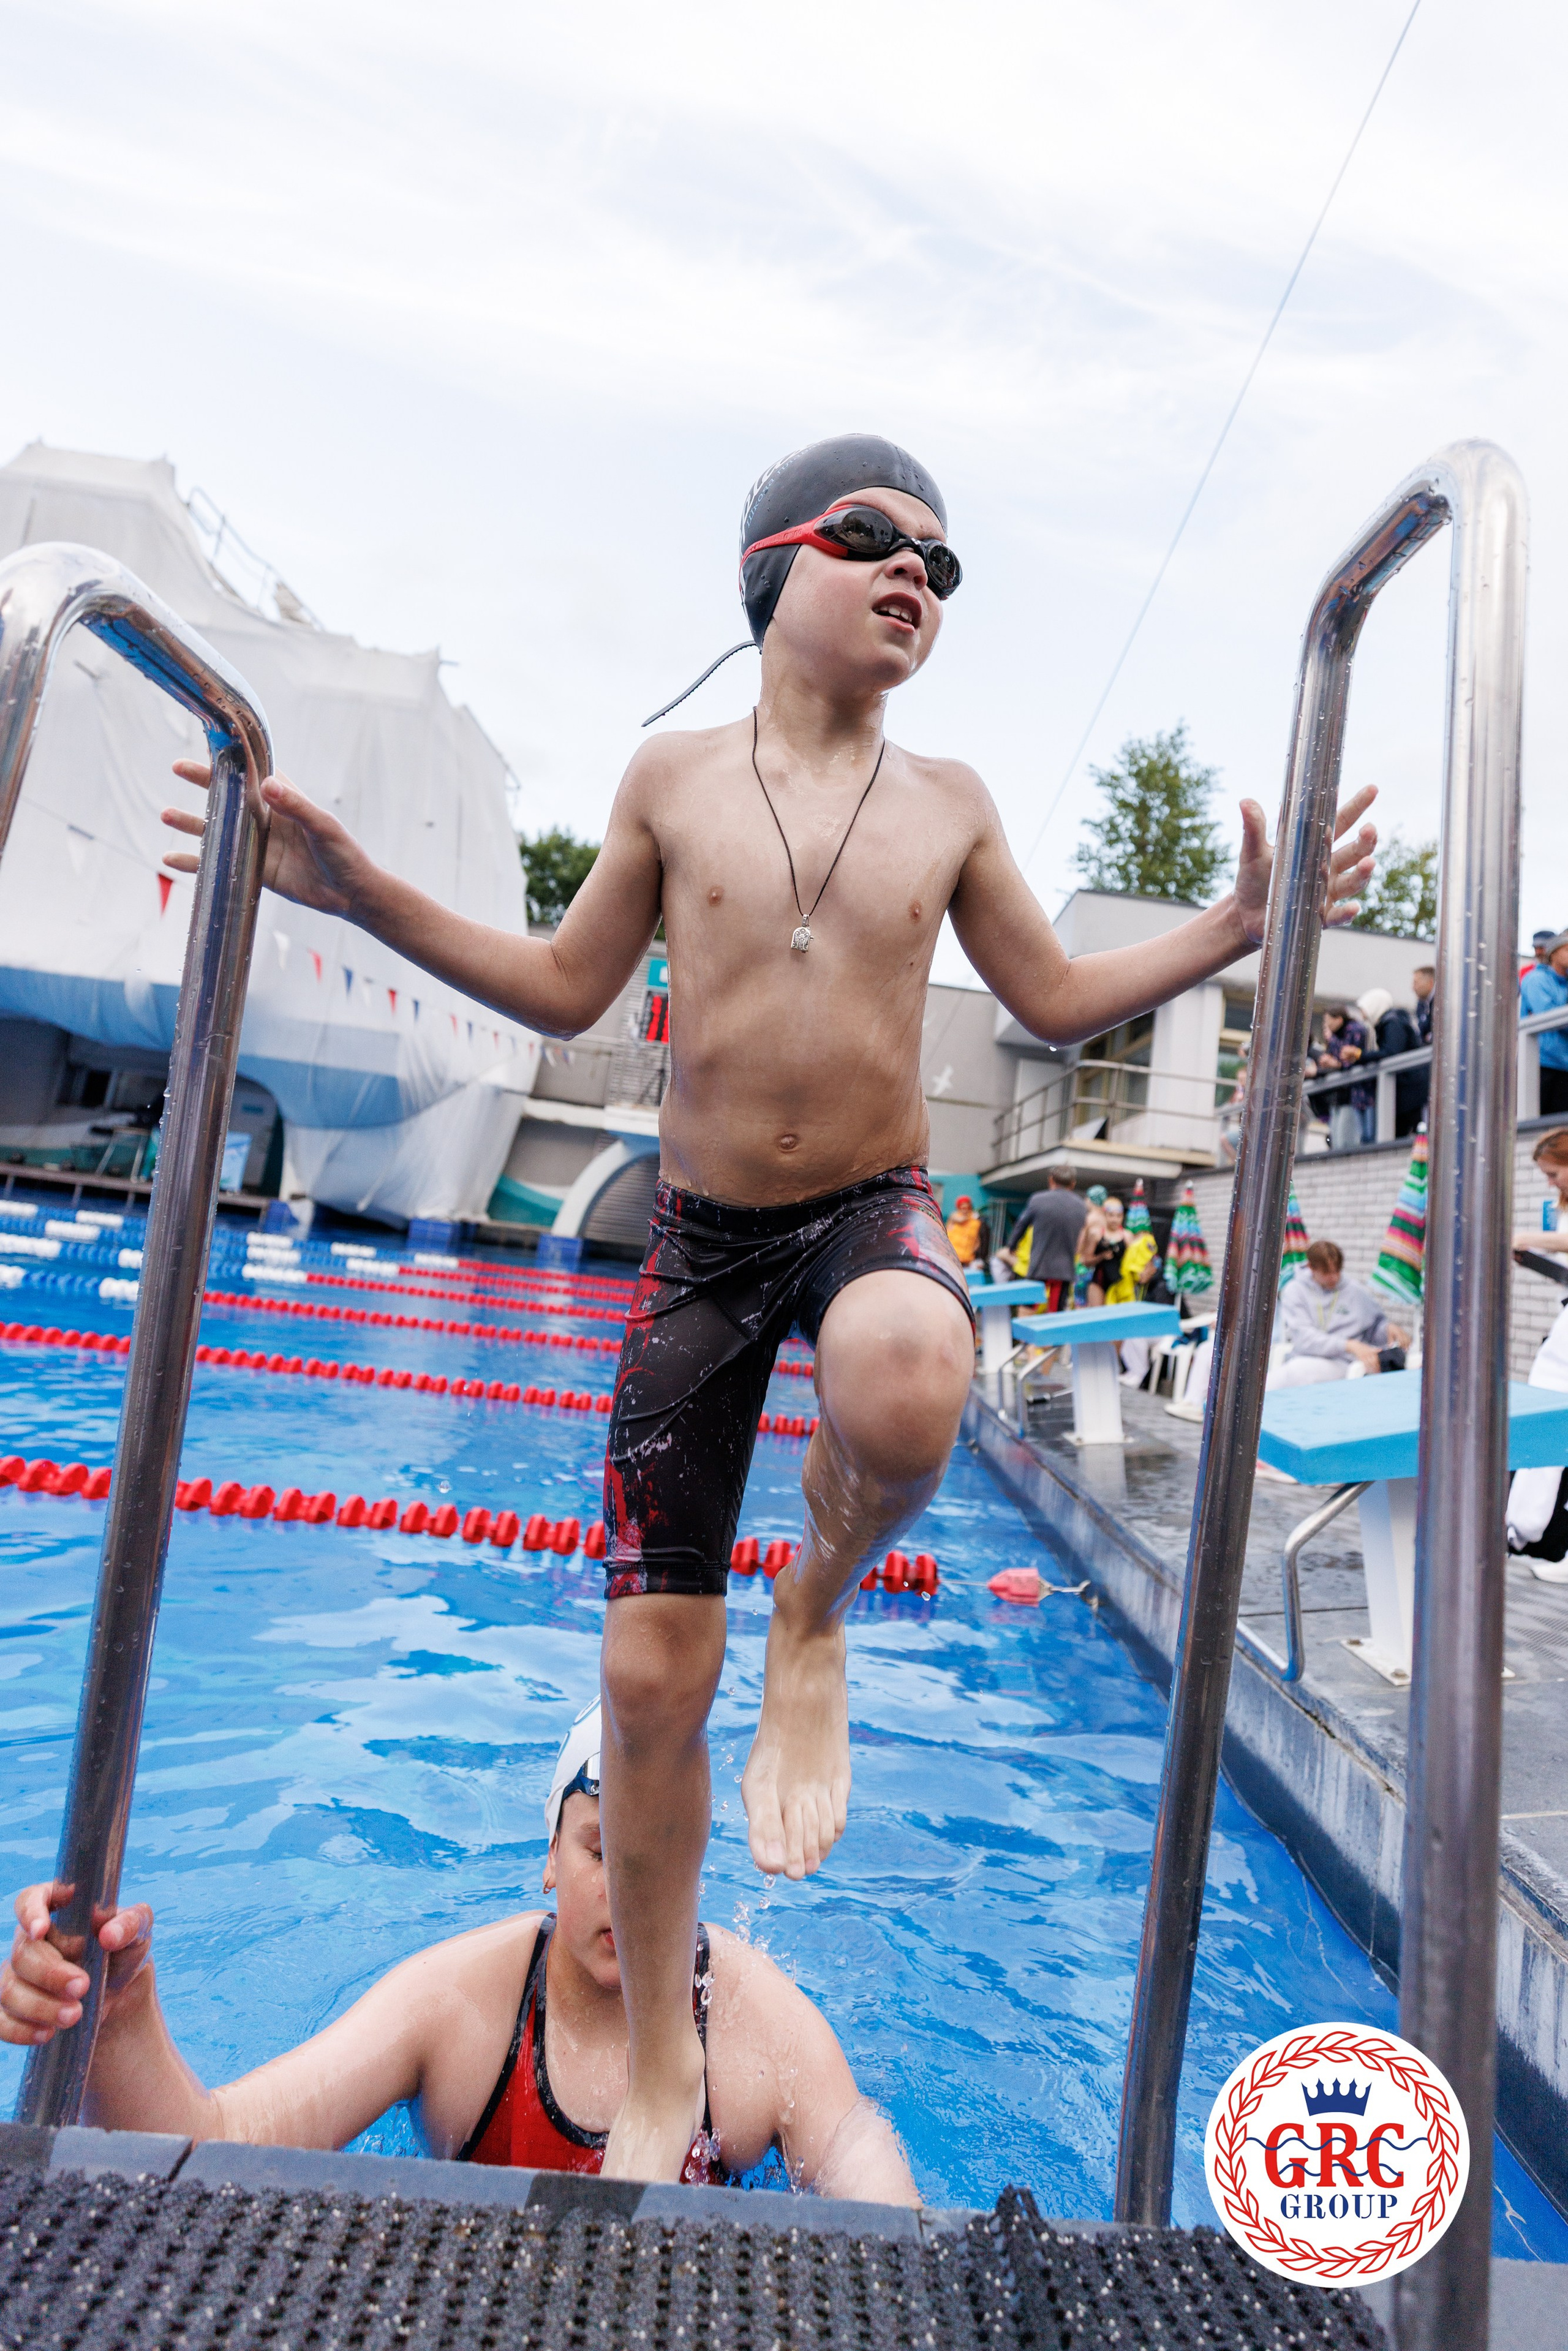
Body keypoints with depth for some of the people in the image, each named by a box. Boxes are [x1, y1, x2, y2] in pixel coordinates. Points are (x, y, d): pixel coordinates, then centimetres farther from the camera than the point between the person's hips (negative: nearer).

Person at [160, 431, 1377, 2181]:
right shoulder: (673, 778, 6)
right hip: (701, 1234, 1)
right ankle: (661, 2064, 27)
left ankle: (817, 1616, -3)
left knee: (902, 1376, -41)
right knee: (650, 1674, 2)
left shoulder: (946, 802, 7)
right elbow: (564, 992, 9)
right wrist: (359, 892, 2)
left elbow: (1059, 1004, 14)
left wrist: (1242, 922, 5)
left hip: (875, 1214, 0)